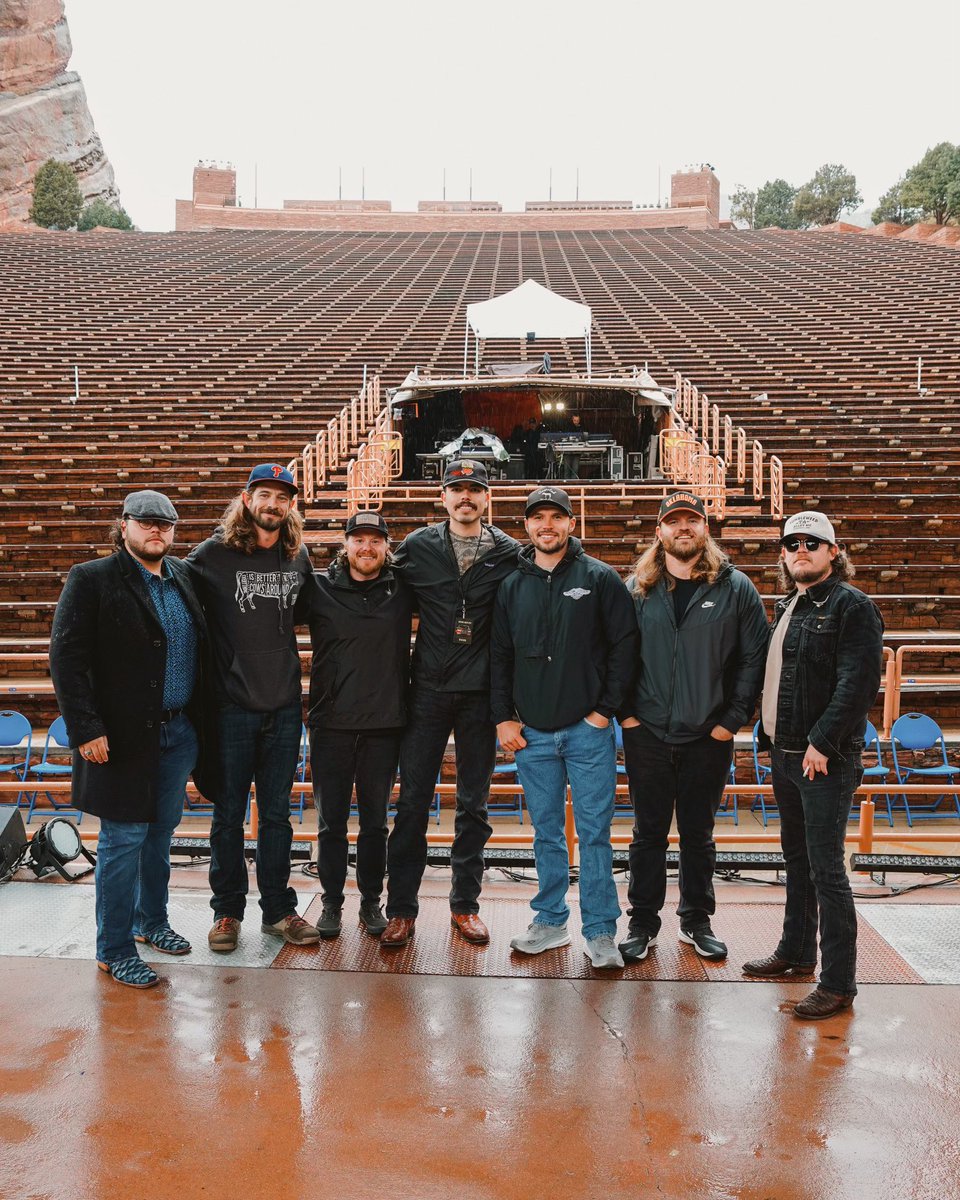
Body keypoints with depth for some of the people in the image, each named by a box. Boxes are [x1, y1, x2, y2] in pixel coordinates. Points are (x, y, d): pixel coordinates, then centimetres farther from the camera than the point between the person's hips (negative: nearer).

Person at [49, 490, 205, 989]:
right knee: (124, 839, 0)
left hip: (178, 732, 6)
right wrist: (86, 729, -17)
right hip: (123, 736, -6)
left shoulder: (183, 577, 9)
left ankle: (151, 921, 35)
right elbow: (66, 658, -12)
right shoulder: (92, 579, -8)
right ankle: (114, 951, 13)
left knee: (161, 831, 17)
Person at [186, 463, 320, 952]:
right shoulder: (213, 553, -6)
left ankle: (278, 909, 24)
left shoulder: (298, 558, 6)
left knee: (277, 813, 13)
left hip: (284, 706, 3)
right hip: (232, 705, -3)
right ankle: (227, 911, 23)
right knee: (229, 814, 8)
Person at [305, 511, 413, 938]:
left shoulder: (402, 591, 4)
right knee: (331, 820, 8)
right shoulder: (320, 589, 0)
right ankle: (332, 902, 23)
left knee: (375, 821, 12)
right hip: (331, 725, -1)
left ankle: (371, 901, 25)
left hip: (384, 726, 1)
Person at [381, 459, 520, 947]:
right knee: (412, 801, 3)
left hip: (480, 695, 0)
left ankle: (465, 905, 23)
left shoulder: (508, 553, 0)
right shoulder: (417, 547, 1)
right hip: (428, 692, 0)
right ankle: (401, 909, 13)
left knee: (473, 805, 10)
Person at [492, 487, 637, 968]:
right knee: (546, 832, 12)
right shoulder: (512, 586, 9)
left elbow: (624, 646, -2)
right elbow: (500, 656, 12)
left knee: (594, 832, 1)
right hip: (531, 733, 3)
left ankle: (600, 931, 11)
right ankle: (550, 921, 25)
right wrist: (503, 718, 4)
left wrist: (606, 710, -7)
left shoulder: (600, 578, -1)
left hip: (588, 730, -3)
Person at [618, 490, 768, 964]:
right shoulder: (637, 588, 2)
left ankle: (696, 920, 28)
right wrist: (625, 711, -3)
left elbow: (754, 657, -1)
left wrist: (733, 719, -6)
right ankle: (643, 922, 22)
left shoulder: (735, 587, -1)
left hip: (708, 736, 0)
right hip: (647, 734, 1)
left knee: (698, 833, 13)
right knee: (649, 832, 10)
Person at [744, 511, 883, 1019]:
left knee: (825, 870, -5)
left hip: (825, 760, -8)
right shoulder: (787, 606, 15)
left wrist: (821, 742, -21)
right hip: (785, 754, 8)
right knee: (797, 859, 19)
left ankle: (838, 982, 4)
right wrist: (769, 732, 13)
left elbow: (858, 682, -19)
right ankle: (796, 952, 33)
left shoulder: (851, 606, -11)